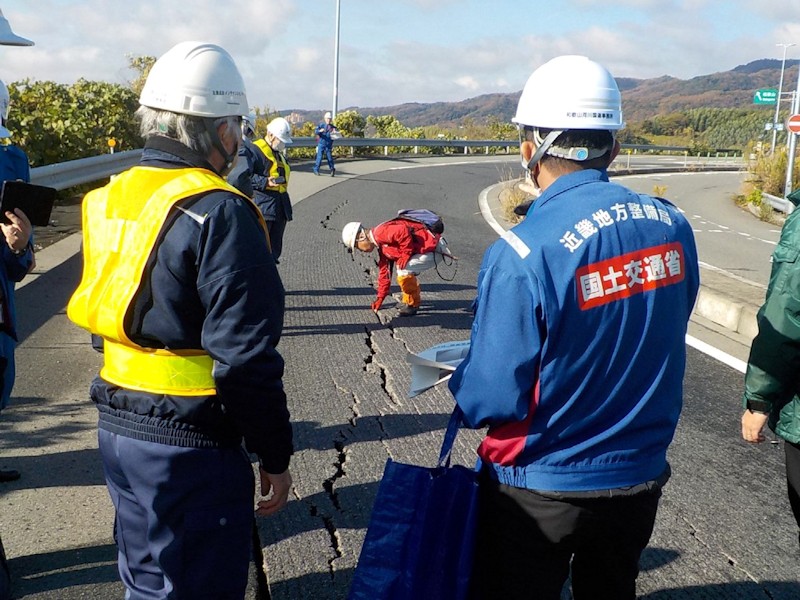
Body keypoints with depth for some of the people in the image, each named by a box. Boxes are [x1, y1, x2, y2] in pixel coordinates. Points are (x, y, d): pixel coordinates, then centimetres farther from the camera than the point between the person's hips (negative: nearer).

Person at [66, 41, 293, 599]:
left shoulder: (111, 198, 6)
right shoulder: (220, 213, -20)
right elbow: (246, 356, -21)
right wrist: (275, 457, -11)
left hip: (116, 426, 8)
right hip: (190, 444, -8)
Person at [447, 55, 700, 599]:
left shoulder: (522, 254, -26)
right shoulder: (672, 226, -9)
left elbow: (491, 403, -21)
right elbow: (658, 344, 5)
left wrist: (461, 382, 0)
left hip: (540, 491, -5)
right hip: (641, 479, 5)